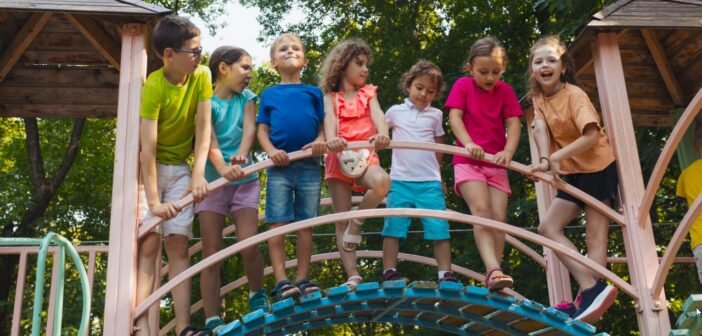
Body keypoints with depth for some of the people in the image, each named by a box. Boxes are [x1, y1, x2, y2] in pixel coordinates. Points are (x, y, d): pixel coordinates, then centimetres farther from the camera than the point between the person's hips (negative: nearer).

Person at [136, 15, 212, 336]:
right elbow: (148, 147, -28)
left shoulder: (202, 76, -9)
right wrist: (153, 201, -34)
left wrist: (198, 173, -26)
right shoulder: (153, 87, -23)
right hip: (148, 168, -3)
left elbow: (203, 127, -13)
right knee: (149, 242, -15)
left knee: (178, 243, -4)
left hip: (180, 168, 4)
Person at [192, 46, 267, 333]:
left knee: (248, 245, -13)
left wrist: (241, 156, -31)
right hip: (212, 182, -2)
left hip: (244, 181, 2)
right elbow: (209, 141, -17)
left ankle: (257, 295, 15)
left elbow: (250, 129, -9)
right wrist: (223, 169, -36)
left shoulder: (246, 97, 7)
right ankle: (212, 322, 4)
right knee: (211, 255, -1)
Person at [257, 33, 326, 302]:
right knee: (277, 224, -4)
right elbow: (262, 129, 8)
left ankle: (302, 279, 9)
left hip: (309, 165, 1)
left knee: (306, 223, 4)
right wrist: (271, 150, -11)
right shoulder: (269, 94, 12)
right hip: (279, 165, -1)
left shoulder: (314, 93, 13)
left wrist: (320, 140, -13)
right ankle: (281, 281, -2)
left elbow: (324, 125, 9)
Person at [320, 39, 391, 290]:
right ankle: (353, 276, -3)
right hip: (338, 157, 0)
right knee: (341, 221, -5)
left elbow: (377, 115, -6)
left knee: (382, 182, -34)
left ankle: (357, 221, -9)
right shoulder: (330, 97, 9)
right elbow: (329, 119, -13)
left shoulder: (368, 93, 14)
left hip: (365, 156, 1)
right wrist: (331, 138, -38)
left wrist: (383, 134, -31)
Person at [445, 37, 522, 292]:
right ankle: (493, 270, -33)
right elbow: (454, 116, -10)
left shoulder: (505, 91, 8)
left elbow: (513, 123, -2)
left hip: (496, 162, 3)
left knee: (499, 216, -7)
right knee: (481, 210, -22)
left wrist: (508, 151, -20)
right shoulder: (462, 86, 2)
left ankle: (493, 278, 0)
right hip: (468, 160, -3)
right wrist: (468, 143, -27)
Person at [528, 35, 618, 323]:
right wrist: (544, 159, -32)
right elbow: (540, 128, -14)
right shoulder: (538, 97, 4)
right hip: (573, 173, 7)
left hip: (598, 168, -7)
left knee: (595, 236, -11)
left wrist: (558, 156, -36)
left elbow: (592, 135, -28)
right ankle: (591, 288, -7)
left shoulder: (574, 94, -17)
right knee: (548, 227, -2)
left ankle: (592, 294, -10)